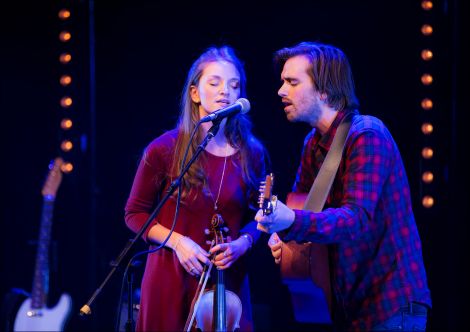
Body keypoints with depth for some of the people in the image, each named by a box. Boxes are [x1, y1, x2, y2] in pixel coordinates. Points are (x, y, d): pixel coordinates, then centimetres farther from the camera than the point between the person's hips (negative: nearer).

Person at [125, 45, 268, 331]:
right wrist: (177, 241, -14)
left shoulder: (252, 154, -3)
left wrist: (241, 243, -12)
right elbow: (135, 214, 0)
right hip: (171, 281, -2)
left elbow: (256, 216, 9)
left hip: (228, 281, 2)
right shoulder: (164, 150, -9)